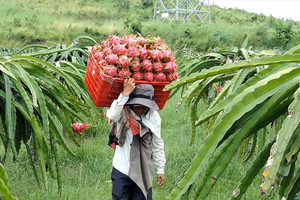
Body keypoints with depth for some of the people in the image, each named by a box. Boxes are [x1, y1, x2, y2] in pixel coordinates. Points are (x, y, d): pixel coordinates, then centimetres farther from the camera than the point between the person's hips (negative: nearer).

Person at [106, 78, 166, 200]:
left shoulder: (154, 117, -5)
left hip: (144, 172, 2)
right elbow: (112, 115, -36)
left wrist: (160, 169, 7)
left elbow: (157, 144, 3)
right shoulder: (123, 112, -12)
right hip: (122, 171, -2)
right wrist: (125, 94, -34)